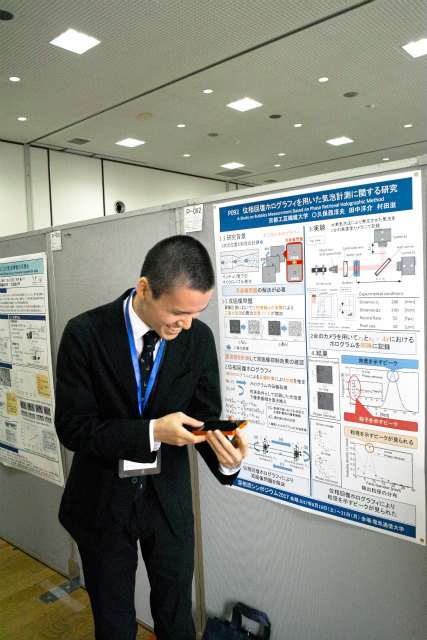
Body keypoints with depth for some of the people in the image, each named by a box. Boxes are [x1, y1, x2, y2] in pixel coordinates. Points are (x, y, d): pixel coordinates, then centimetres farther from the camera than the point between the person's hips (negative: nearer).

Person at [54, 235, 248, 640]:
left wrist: (225, 458, -25)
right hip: (102, 501, -1)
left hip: (169, 498, 2)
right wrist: (151, 432, -29)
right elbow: (71, 427, -18)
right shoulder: (85, 334, -19)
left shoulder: (199, 338, -11)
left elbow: (205, 416, -3)